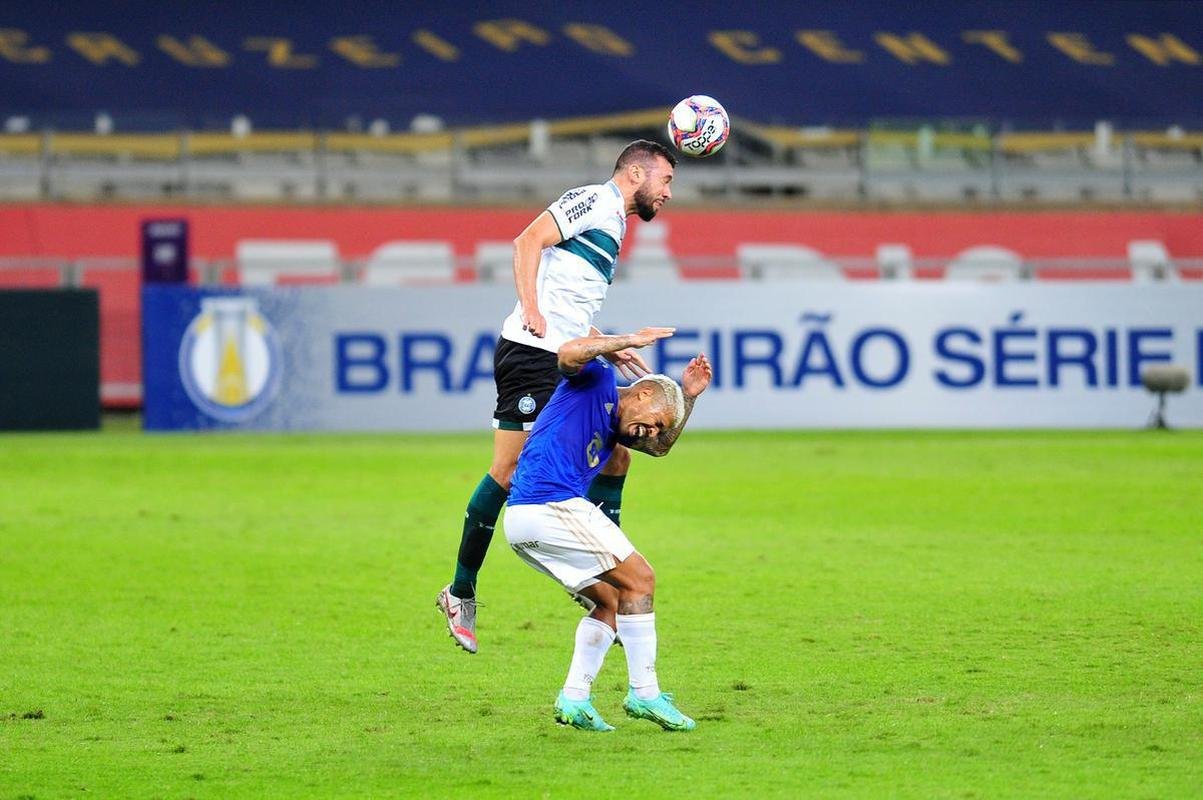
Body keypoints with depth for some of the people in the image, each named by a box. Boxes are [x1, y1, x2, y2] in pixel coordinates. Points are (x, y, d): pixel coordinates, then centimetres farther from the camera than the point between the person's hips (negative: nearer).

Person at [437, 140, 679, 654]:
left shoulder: (613, 225, 25)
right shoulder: (595, 200, -3)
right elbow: (529, 241, -16)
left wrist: (609, 349, 32)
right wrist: (530, 308, -25)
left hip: (567, 363, 10)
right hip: (532, 355, -10)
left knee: (617, 457, 5)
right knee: (509, 471, -10)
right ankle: (461, 593, -3)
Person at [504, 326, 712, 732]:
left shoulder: (615, 424, 26)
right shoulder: (599, 381, 1)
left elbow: (660, 446, 35)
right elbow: (569, 353, -19)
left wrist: (688, 397, 24)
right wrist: (630, 341, -15)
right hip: (552, 507, -10)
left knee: (610, 602, 16)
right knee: (639, 579, -4)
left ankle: (574, 699, 6)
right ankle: (643, 693, -5)